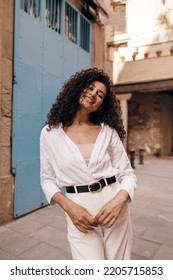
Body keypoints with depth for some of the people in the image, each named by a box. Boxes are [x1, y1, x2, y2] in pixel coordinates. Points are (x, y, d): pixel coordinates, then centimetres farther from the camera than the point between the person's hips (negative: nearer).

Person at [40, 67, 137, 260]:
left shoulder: (108, 131, 0)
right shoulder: (50, 133, -2)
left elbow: (127, 174, 2)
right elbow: (47, 179, 3)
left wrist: (118, 201, -17)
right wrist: (68, 206, -13)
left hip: (113, 206, 2)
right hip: (79, 212, -1)